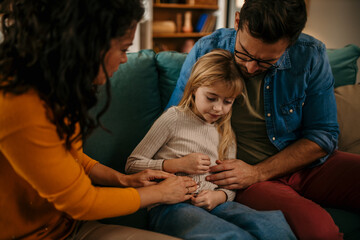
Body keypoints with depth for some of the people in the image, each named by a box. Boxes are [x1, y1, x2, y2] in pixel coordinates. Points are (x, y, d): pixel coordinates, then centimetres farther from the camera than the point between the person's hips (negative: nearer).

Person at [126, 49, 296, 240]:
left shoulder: (226, 134, 20)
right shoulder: (174, 119, 3)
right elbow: (132, 165, 2)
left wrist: (219, 196, -3)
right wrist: (177, 165, -9)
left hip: (212, 205, 5)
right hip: (171, 207, -4)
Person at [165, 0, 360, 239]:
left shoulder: (311, 56, -9)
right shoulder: (206, 51, -9)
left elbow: (323, 135, -4)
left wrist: (258, 173, -14)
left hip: (305, 164, 3)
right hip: (237, 172, -2)